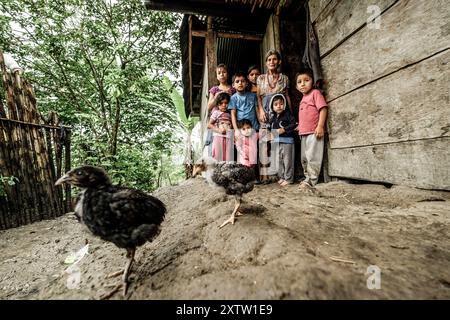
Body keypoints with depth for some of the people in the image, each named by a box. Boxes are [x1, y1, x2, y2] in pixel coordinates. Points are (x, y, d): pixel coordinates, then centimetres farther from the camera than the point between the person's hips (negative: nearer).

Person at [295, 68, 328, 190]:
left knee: (313, 157, -9)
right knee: (304, 159, 13)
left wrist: (320, 126, -20)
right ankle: (307, 178, 24)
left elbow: (323, 108, -12)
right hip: (304, 133, 9)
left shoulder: (315, 93, -2)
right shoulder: (303, 99, 20)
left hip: (314, 132, -9)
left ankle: (311, 180, -3)